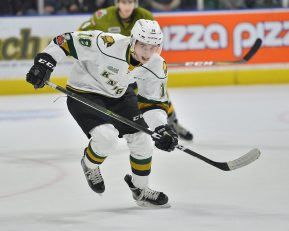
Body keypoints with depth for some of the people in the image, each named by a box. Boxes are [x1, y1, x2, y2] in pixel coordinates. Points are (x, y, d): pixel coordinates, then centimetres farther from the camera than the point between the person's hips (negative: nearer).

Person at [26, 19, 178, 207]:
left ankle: (140, 190, 26)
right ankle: (89, 165, 9)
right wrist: (45, 62, -29)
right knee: (106, 137, -26)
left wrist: (162, 128, -19)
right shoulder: (107, 44, -34)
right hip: (83, 93, -6)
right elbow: (68, 40, -25)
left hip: (120, 95, 6)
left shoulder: (158, 67, -16)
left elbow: (154, 102, -5)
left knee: (143, 141, 0)